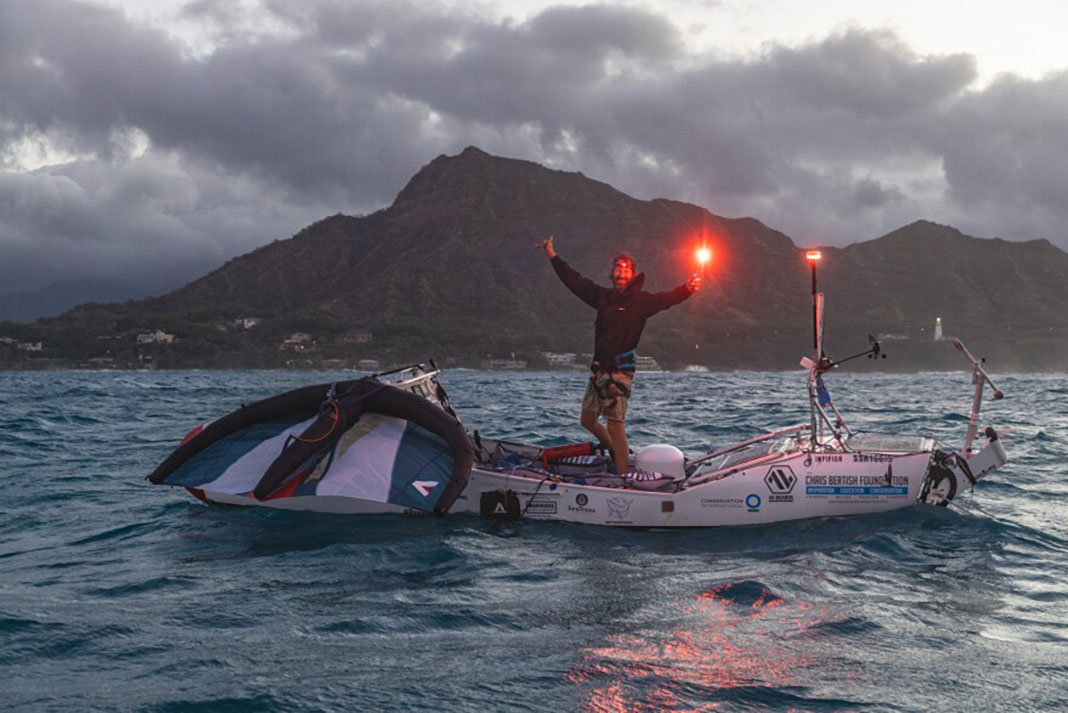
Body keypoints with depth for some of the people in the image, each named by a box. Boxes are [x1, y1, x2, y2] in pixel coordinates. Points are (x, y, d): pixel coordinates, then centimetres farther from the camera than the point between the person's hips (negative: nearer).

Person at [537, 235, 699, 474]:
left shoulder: (640, 301, -2)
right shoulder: (603, 296, 12)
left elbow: (667, 299, -16)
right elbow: (575, 281, 20)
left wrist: (687, 289, -35)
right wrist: (553, 257, 24)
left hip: (620, 371, -6)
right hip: (599, 370, 7)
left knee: (615, 426, -12)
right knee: (587, 420, 15)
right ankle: (619, 453, 36)